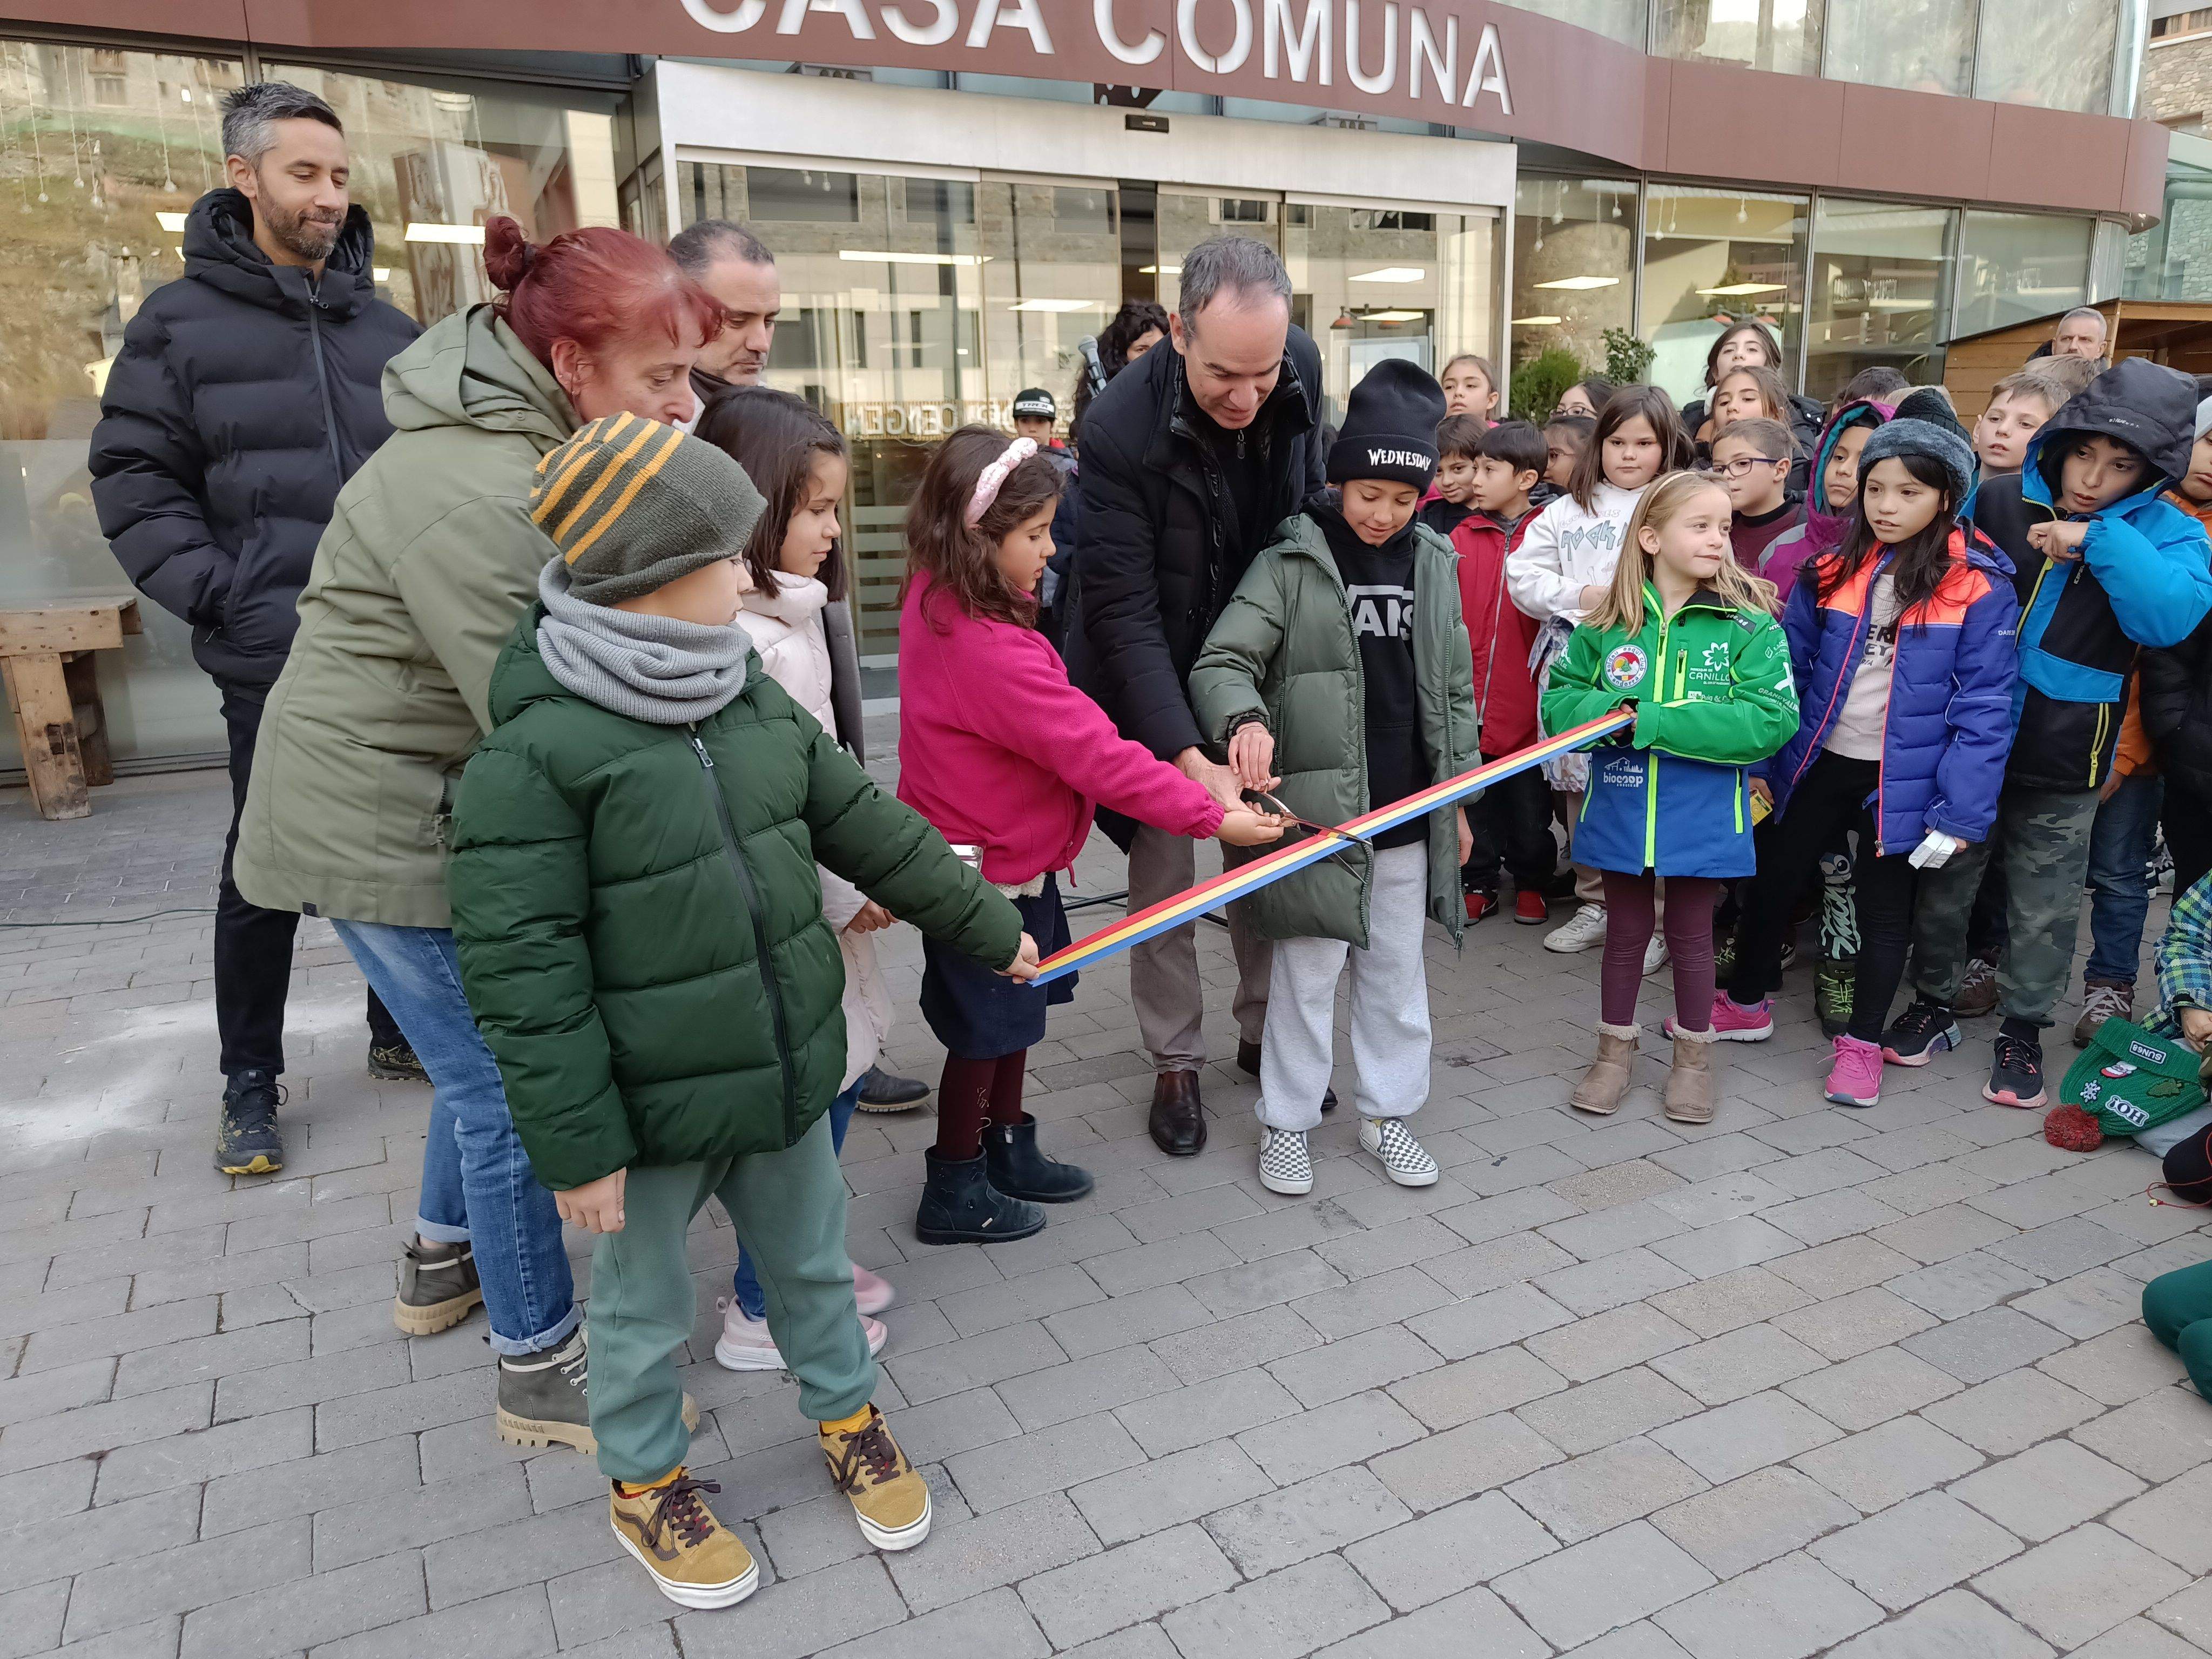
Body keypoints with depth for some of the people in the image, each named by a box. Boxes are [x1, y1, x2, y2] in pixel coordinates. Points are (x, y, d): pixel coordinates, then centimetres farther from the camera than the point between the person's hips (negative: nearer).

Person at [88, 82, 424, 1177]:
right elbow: (134, 481, 0)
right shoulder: (182, 320, 3)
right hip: (276, 666, -3)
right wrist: (223, 600, -12)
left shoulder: (389, 329, 12)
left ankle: (400, 1032, 31)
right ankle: (249, 1083, 20)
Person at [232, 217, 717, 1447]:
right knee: (510, 1083, -1)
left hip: (451, 799, 10)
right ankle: (541, 1371, 16)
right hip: (383, 825, -10)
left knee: (491, 1047, 23)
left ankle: (444, 1261, 46)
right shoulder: (475, 501, -29)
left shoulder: (531, 435, 4)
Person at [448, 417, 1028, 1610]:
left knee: (814, 1264, 23)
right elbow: (521, 973, -20)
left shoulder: (756, 700, 0)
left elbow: (868, 830, 8)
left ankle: (845, 1416, 48)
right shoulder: (533, 753, -21)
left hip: (788, 1071, 6)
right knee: (645, 1303, 17)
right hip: (653, 1108, -5)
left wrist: (988, 929, 13)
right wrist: (575, 1145, -17)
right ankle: (645, 1482, 42)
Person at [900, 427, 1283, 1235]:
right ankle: (955, 1195, 27)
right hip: (990, 872, -9)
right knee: (985, 1032, 8)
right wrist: (1211, 814, -26)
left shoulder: (937, 601, -2)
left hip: (1006, 856, 9)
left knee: (1011, 1017, 22)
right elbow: (1094, 753, -31)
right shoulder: (988, 652, -31)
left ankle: (1009, 1151, 41)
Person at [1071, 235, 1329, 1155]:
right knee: (1163, 871, 5)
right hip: (1154, 680, -4)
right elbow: (1123, 612, -27)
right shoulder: (1120, 426, -28)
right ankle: (1175, 1062, 22)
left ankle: (1265, 1028, 31)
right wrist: (1187, 754, -34)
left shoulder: (1301, 368, -13)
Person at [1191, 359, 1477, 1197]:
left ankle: (1387, 1110, 31)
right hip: (1316, 808, -4)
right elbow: (1222, 662, -12)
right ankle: (1287, 1120, 22)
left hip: (1410, 811, 4)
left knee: (1397, 969, 15)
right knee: (1307, 972, 6)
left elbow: (1454, 690, 14)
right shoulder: (1290, 565, -7)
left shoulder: (1433, 564, 8)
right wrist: (1244, 719, -35)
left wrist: (1458, 798, 14)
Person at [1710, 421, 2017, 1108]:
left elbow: (1984, 705, -11)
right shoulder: (1833, 571, 0)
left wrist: (1961, 810, -14)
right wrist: (1762, 759, 4)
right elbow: (1790, 670, 6)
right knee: (1770, 882, 14)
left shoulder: (1980, 586, -11)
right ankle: (1745, 1004, 35)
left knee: (1884, 910, 9)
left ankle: (1862, 1043, 27)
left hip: (1903, 780, -3)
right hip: (1819, 762, 4)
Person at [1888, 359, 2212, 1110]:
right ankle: (1932, 1002, 33)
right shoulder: (1995, 502, -2)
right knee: (1944, 878, 14)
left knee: (2044, 905, 11)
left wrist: (2101, 541, -25)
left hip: (2062, 762, -1)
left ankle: (2023, 1028, 29)